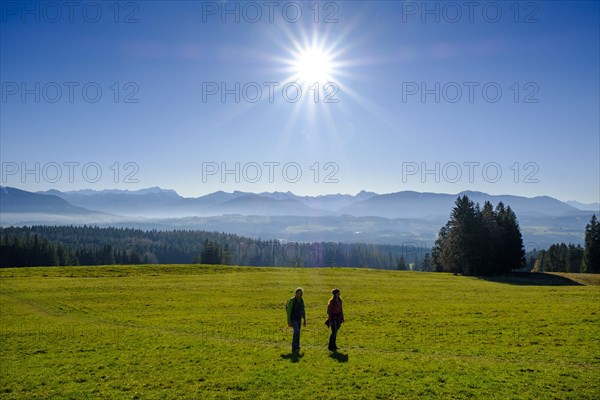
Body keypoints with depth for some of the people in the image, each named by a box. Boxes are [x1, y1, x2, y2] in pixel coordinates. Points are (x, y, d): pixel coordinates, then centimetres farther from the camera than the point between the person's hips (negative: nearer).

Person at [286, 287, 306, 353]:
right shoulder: (292, 301, -17)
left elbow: (303, 311, 12)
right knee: (297, 332, -22)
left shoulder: (301, 300, 4)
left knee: (296, 333, 7)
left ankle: (294, 349, 15)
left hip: (299, 320, 6)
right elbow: (288, 312, -17)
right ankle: (296, 347, -15)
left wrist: (304, 320, 11)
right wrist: (289, 322, -19)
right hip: (293, 320, -6)